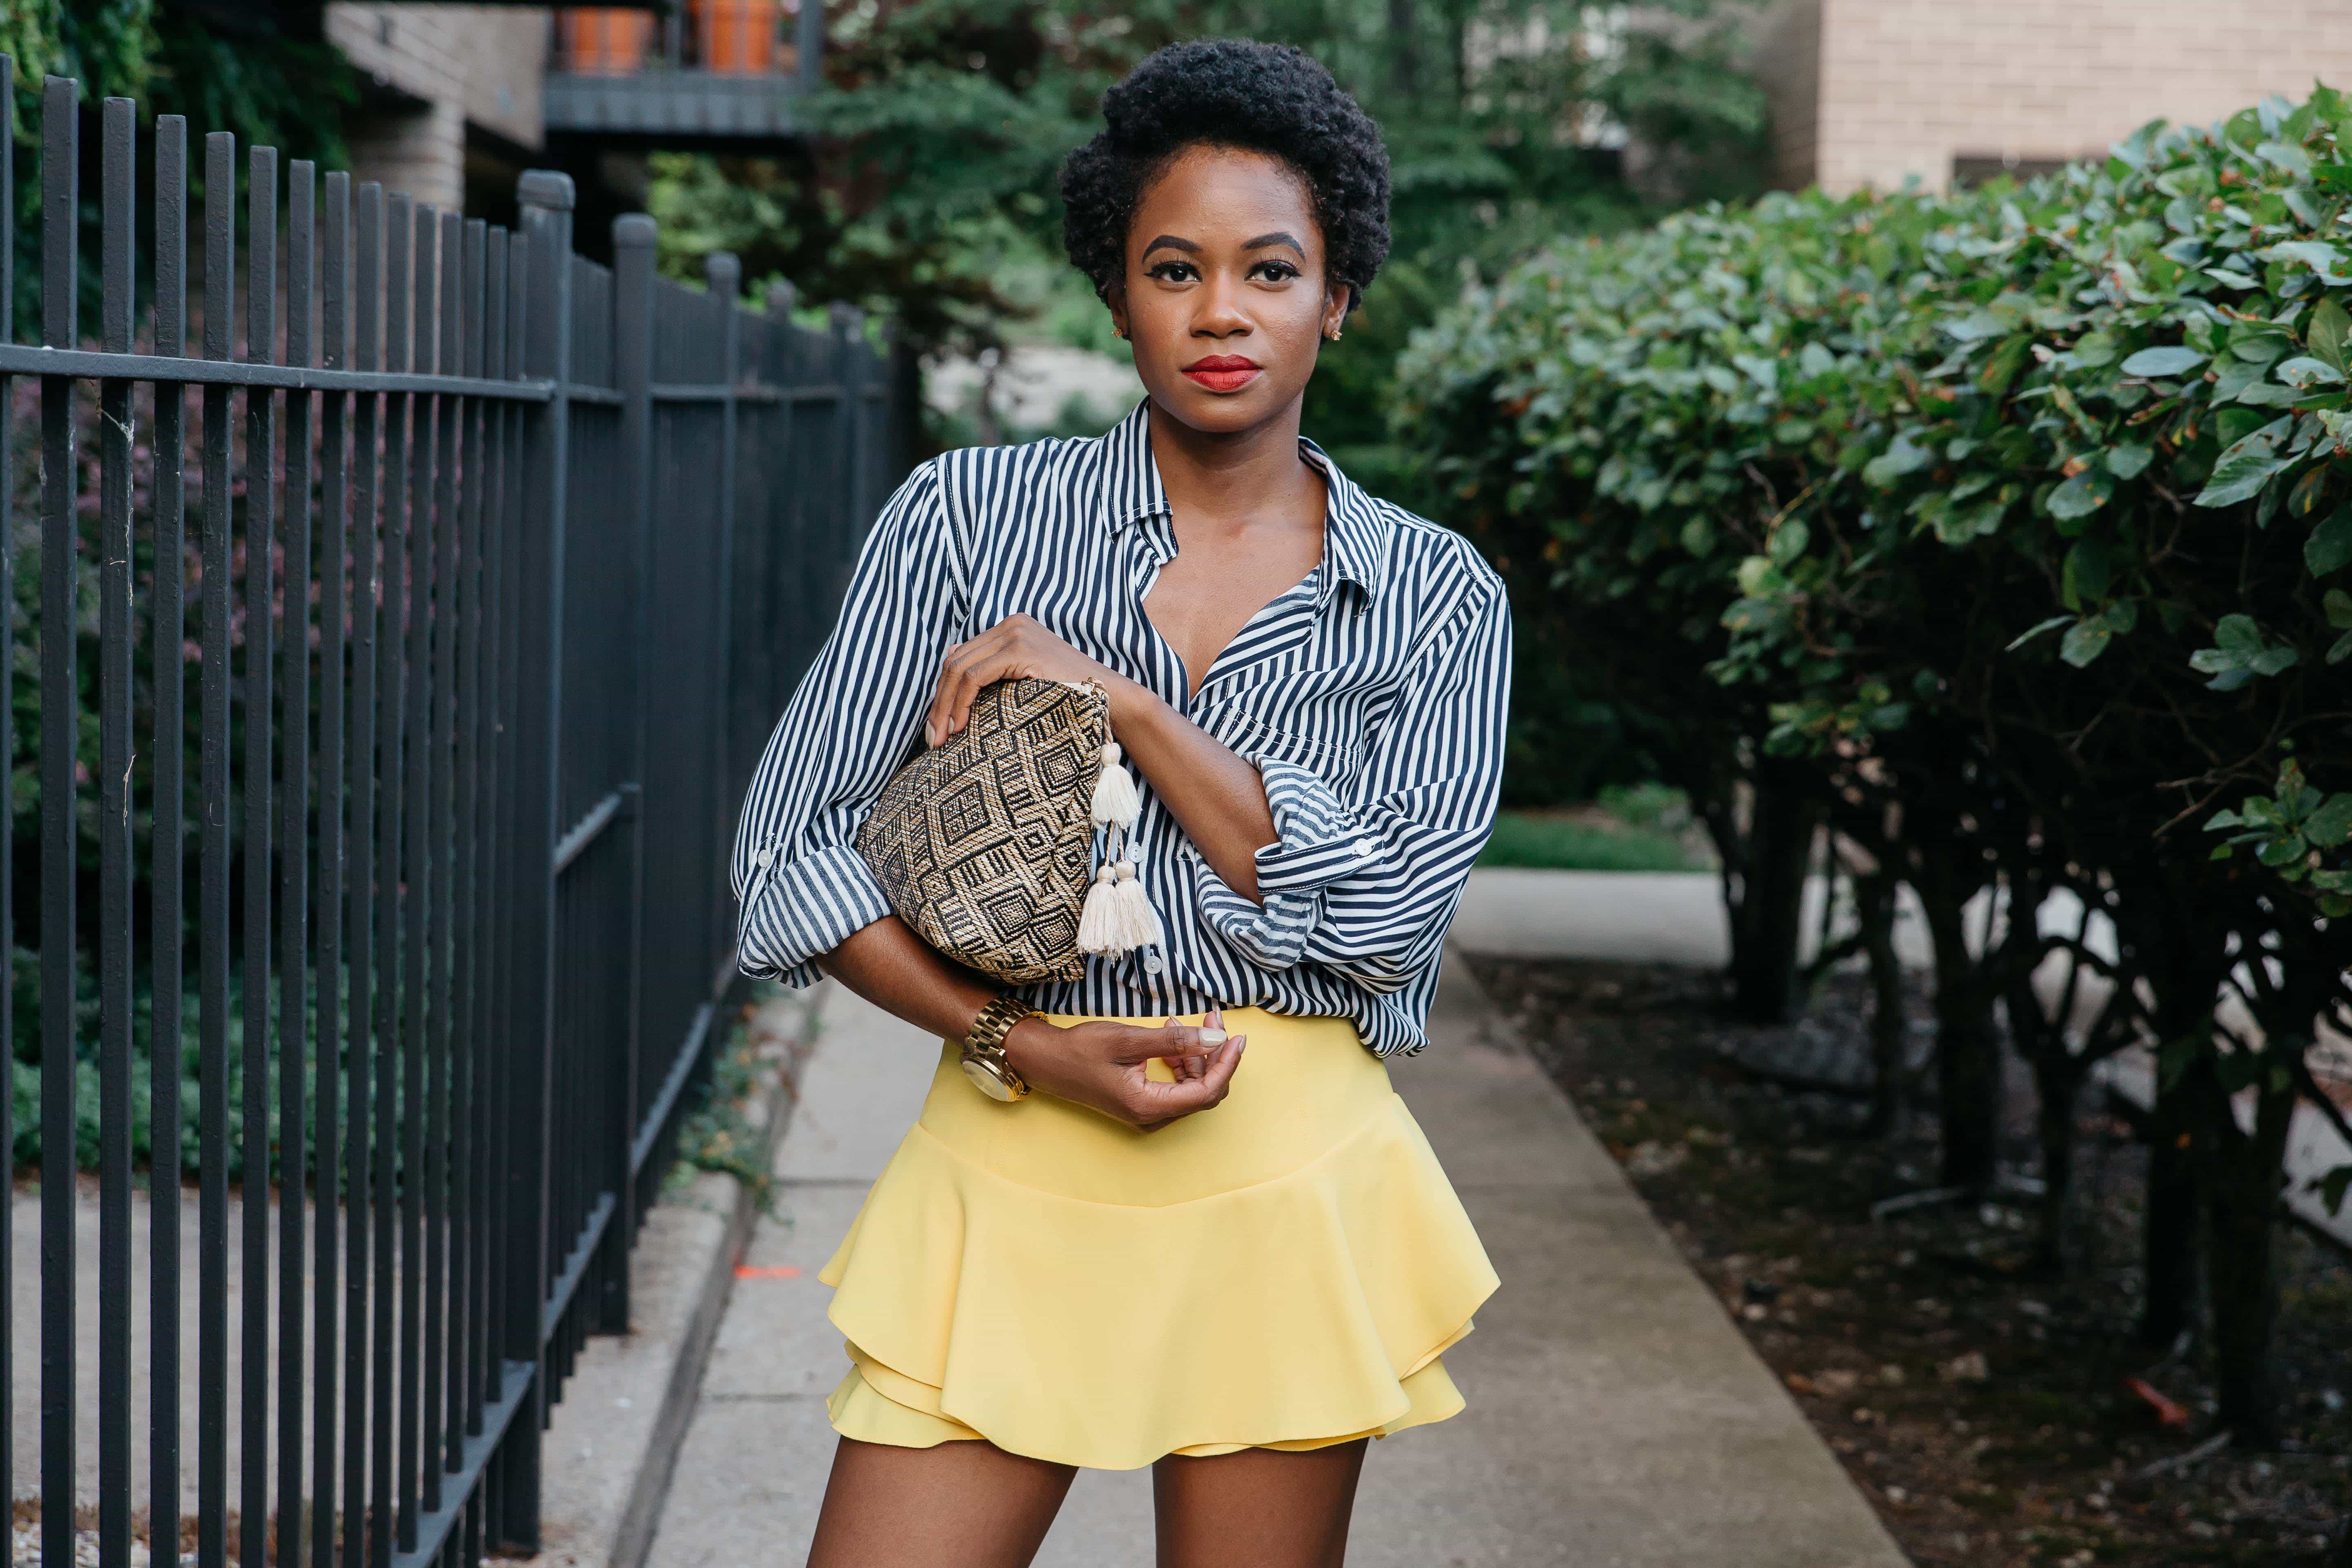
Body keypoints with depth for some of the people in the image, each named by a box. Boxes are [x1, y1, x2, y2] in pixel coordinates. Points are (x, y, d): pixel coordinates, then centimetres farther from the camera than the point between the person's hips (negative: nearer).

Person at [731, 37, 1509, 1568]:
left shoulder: (1437, 596, 4)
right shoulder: (971, 515, 2)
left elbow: (1384, 913, -9)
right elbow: (794, 844, 1)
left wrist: (1122, 701, -13)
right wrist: (1022, 1043, -11)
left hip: (1288, 1191, 1)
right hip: (1014, 1166, 0)